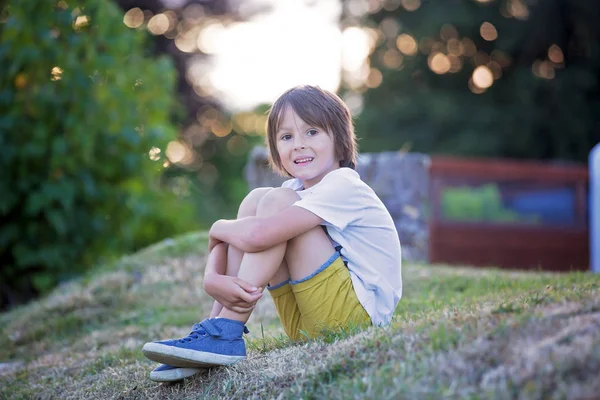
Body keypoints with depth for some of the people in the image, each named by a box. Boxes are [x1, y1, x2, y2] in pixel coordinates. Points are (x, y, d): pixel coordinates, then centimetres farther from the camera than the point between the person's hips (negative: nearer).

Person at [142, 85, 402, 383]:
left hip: (362, 312, -8)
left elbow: (257, 236, -29)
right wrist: (212, 279, -21)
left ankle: (225, 333, -19)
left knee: (277, 202, -17)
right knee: (255, 199, 0)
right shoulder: (296, 191, 11)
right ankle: (219, 323, -6)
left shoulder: (343, 187, -16)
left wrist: (218, 228, -7)